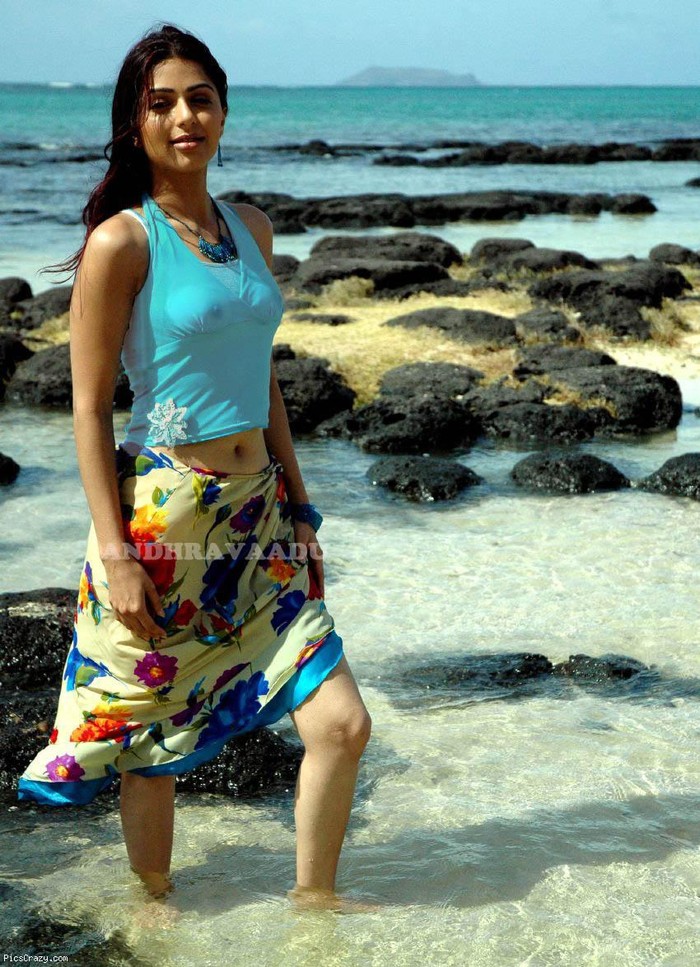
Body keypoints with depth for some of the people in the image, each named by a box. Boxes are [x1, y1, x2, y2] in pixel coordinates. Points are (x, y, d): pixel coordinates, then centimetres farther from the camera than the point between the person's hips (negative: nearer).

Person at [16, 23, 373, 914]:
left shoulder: (251, 229, 9)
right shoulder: (121, 242, -11)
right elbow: (89, 407, -11)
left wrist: (296, 498, 17)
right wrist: (114, 554, -15)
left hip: (257, 516, 6)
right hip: (164, 521, -6)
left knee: (340, 722, 3)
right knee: (153, 740, 9)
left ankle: (313, 896, 25)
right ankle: (155, 905, 32)